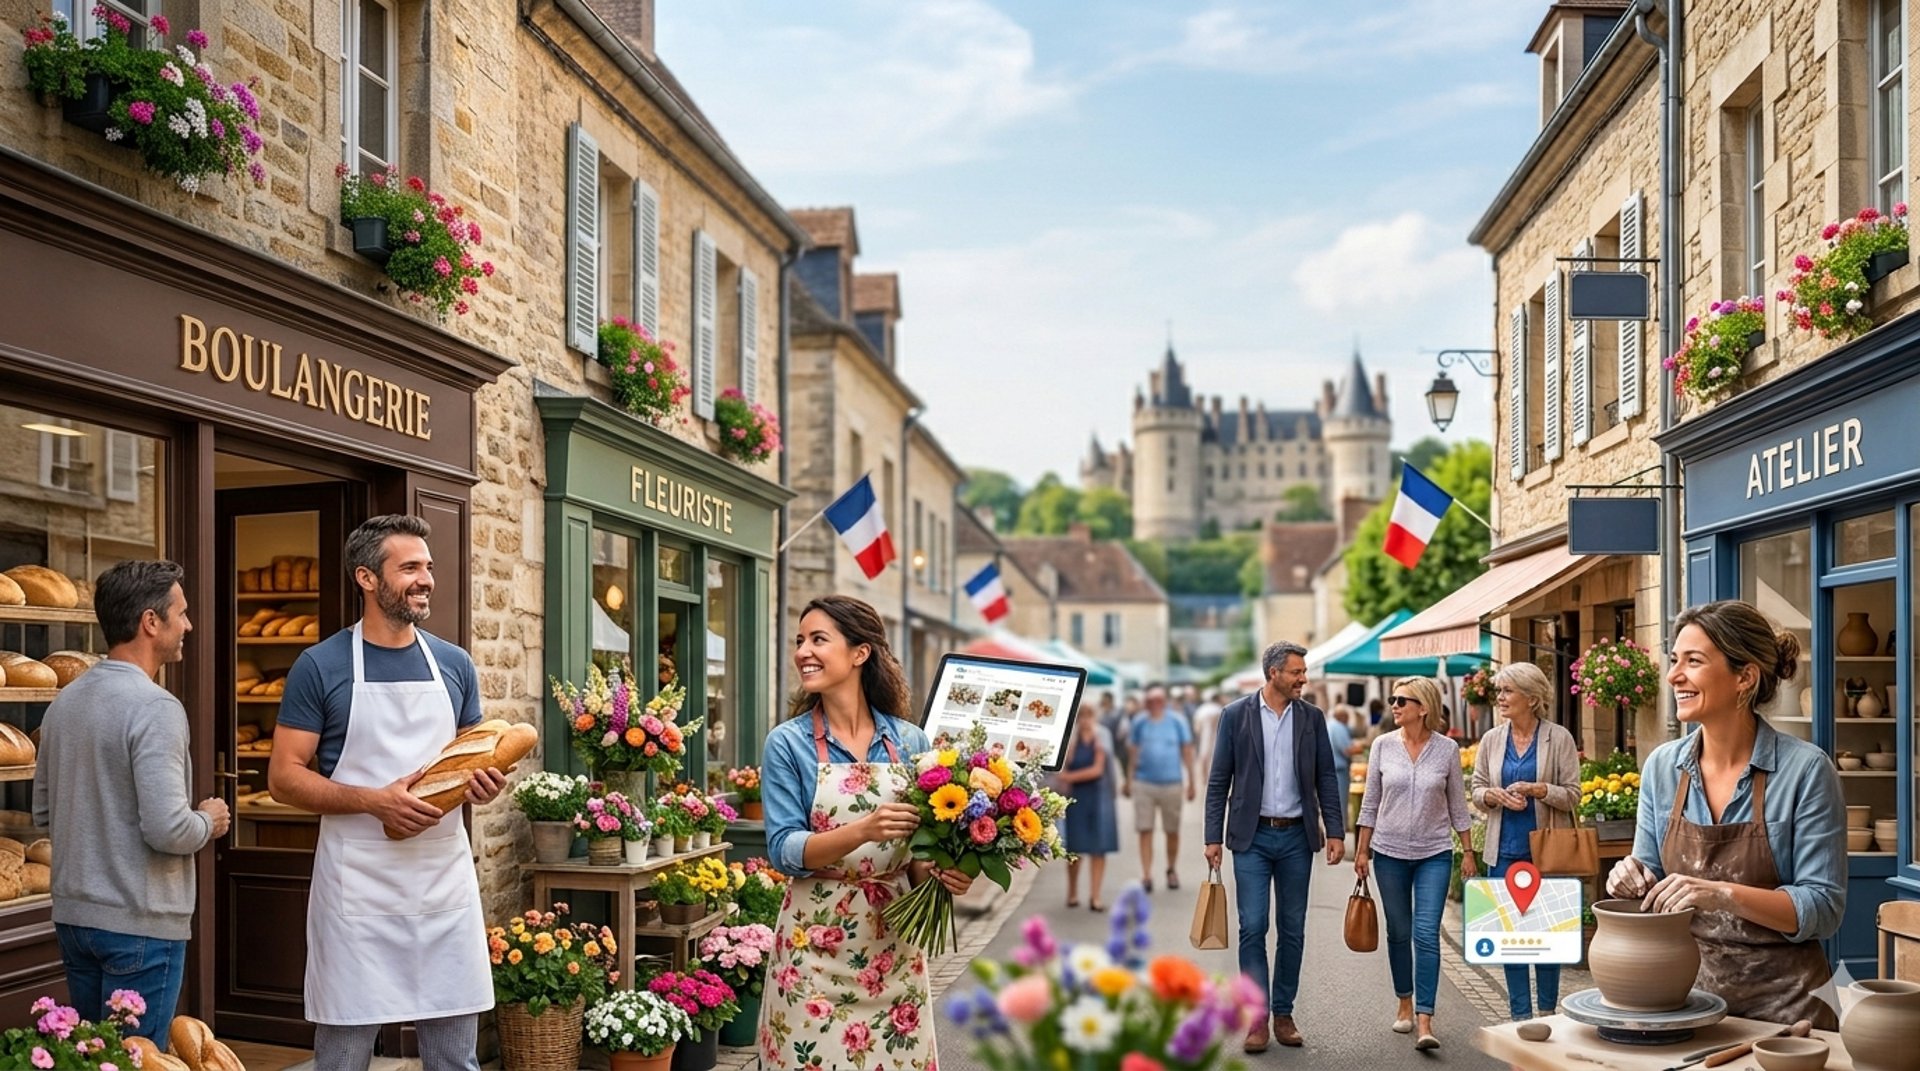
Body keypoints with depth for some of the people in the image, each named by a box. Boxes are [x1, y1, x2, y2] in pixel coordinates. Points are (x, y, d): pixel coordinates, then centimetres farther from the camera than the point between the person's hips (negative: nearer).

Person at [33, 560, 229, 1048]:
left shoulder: (63, 703, 7)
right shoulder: (155, 707, -19)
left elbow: (44, 815, 16)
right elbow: (167, 830, -24)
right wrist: (208, 821, -5)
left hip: (73, 913, 8)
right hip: (139, 922, -8)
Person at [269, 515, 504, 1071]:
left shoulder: (454, 664, 10)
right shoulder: (321, 666, -3)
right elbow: (284, 777, -5)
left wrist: (482, 782, -4)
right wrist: (376, 801, -19)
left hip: (446, 879, 4)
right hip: (357, 885, -3)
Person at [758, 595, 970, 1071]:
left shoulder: (909, 741, 2)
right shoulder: (789, 742, -5)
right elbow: (784, 849, -11)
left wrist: (940, 869, -12)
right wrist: (862, 831, -27)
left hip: (893, 944, 2)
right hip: (815, 944, -2)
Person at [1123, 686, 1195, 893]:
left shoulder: (1177, 721, 0)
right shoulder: (1140, 723, 3)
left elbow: (1187, 752, 5)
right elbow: (1134, 753, 11)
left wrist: (1191, 782, 5)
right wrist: (1128, 781, 14)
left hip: (1171, 783, 0)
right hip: (1144, 783, 0)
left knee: (1172, 831, 10)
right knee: (1145, 831, -4)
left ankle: (1171, 870, 29)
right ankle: (1146, 876, -3)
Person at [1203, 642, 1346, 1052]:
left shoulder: (1312, 718, 5)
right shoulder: (1236, 714, -2)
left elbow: (1326, 778, 7)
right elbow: (1219, 780, 0)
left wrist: (1336, 832, -2)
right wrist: (1213, 837, -4)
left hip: (1296, 836, 3)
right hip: (1253, 836, -2)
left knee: (1293, 930, 7)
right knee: (1253, 928, -5)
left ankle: (1284, 1013, 17)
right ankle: (1257, 1018, 1)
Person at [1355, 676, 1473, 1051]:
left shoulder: (1447, 749, -5)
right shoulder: (1383, 746, -3)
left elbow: (1457, 805, 3)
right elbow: (1370, 802, 4)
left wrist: (1468, 852, 3)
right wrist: (1362, 850, 4)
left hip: (1434, 854, -2)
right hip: (1390, 852, 2)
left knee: (1426, 934, -11)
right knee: (1398, 933, 11)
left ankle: (1425, 1021, -11)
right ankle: (1405, 1003, 29)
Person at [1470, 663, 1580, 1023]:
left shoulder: (1559, 739, -5)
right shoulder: (1492, 740, 6)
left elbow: (1572, 794, -5)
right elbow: (1476, 789, 11)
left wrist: (1535, 789, -20)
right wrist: (1495, 795, -10)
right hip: (1504, 849, 3)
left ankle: (1547, 1013, 18)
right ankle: (1520, 1015, 16)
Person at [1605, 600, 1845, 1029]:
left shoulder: (1805, 769, -10)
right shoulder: (1662, 766, 3)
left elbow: (1824, 908, -11)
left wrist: (1725, 894, -25)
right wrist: (1633, 877, -9)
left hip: (1783, 1000, -3)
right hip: (1688, 988, 4)